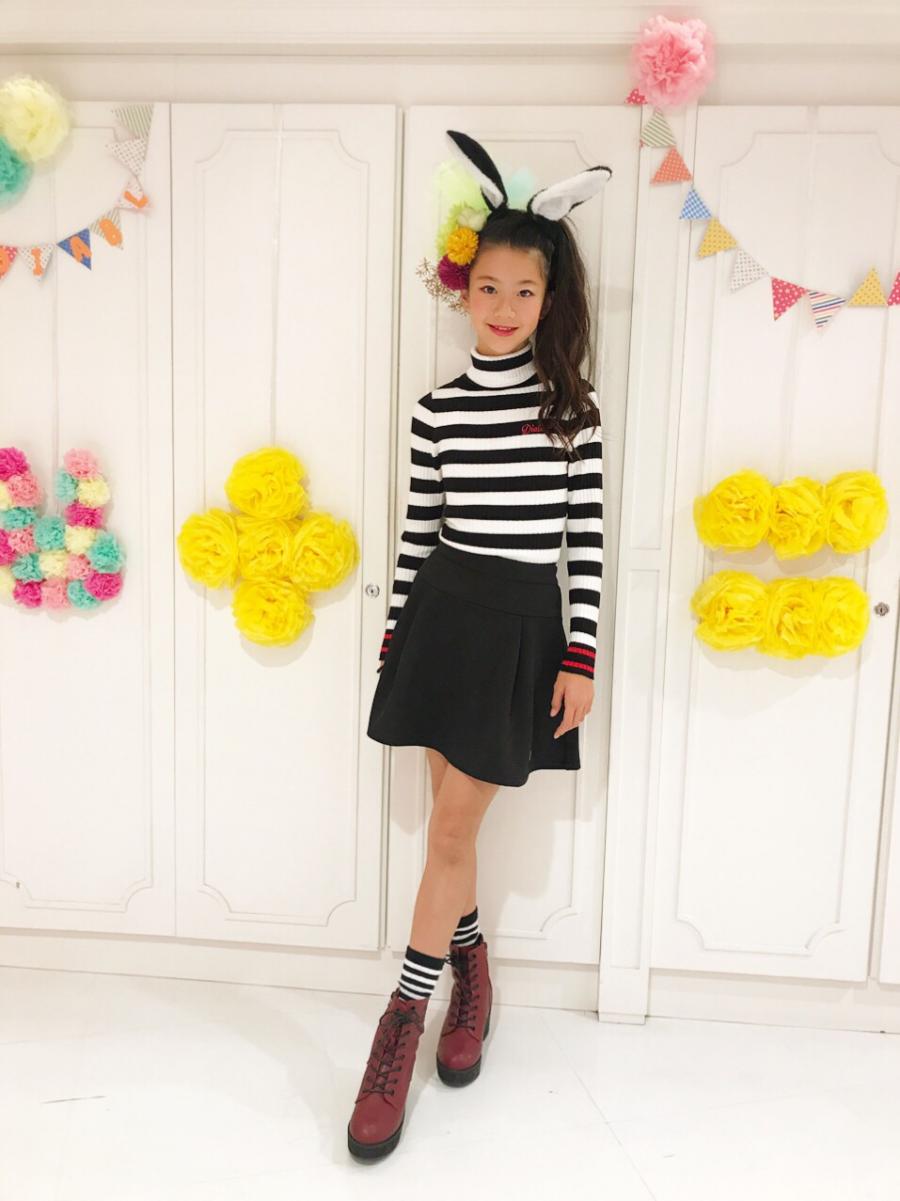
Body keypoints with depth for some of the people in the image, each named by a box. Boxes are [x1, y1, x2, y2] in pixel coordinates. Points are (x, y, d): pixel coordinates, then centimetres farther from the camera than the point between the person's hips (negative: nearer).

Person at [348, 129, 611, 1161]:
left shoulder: (572, 407, -2)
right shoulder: (437, 409, 3)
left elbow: (588, 538, -2)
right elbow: (418, 532, 7)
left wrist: (579, 657, -5)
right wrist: (395, 634, 8)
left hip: (525, 628, -2)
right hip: (444, 617, 3)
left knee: (454, 823, 1)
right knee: (452, 819, 11)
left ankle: (403, 1016, 15)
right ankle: (471, 967, 36)